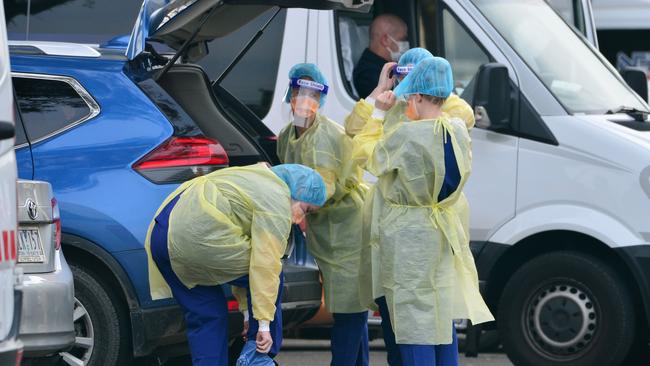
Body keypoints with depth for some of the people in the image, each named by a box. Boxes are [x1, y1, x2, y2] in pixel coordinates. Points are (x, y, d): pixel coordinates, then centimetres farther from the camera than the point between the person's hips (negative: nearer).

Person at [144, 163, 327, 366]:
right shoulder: (276, 203, -3)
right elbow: (265, 266, -10)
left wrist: (247, 310, 31)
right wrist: (264, 324, -9)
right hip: (197, 238, -10)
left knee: (207, 318, 15)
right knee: (271, 275, 5)